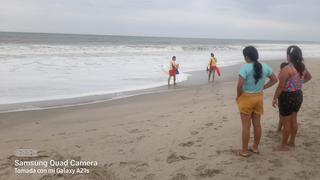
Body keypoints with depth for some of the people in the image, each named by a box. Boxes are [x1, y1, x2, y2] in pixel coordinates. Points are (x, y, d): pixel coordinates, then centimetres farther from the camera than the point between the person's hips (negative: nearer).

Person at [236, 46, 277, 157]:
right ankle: (255, 147, 30)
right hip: (259, 97, 6)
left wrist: (238, 96, -9)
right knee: (257, 124, 16)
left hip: (246, 98, -6)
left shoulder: (245, 67, -20)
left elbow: (240, 84, -26)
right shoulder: (265, 67, -1)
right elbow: (274, 79, 8)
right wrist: (263, 87, 8)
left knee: (246, 125, 3)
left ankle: (244, 151, 12)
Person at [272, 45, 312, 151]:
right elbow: (309, 77, 23)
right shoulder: (302, 67, 3)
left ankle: (284, 145, 12)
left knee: (286, 122, 2)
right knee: (293, 120, 19)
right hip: (298, 95, 8)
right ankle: (292, 141, 32)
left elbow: (281, 86, -22)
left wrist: (275, 98, -14)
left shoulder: (286, 69, -23)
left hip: (287, 97, -8)